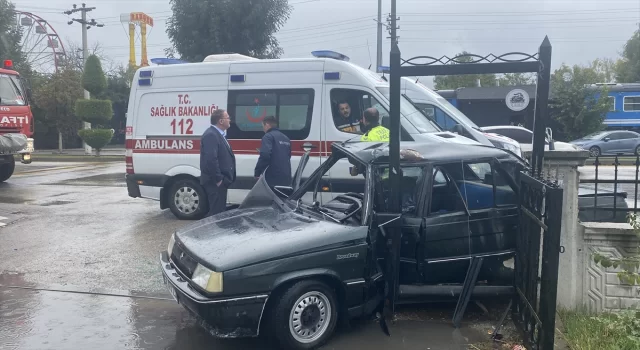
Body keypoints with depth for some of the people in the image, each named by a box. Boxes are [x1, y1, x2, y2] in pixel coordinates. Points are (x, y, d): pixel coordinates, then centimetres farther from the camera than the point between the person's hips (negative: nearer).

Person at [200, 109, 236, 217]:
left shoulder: (219, 134, 17)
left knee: (219, 210, 16)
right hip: (215, 182, -10)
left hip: (220, 181, 10)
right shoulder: (211, 135, -17)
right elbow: (210, 159, -27)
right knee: (216, 211, -5)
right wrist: (218, 179, -22)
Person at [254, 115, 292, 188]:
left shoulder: (268, 136, -7)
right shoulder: (286, 138, 20)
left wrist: (257, 172, -13)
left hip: (273, 178, -8)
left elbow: (265, 155, -22)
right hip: (286, 178, 8)